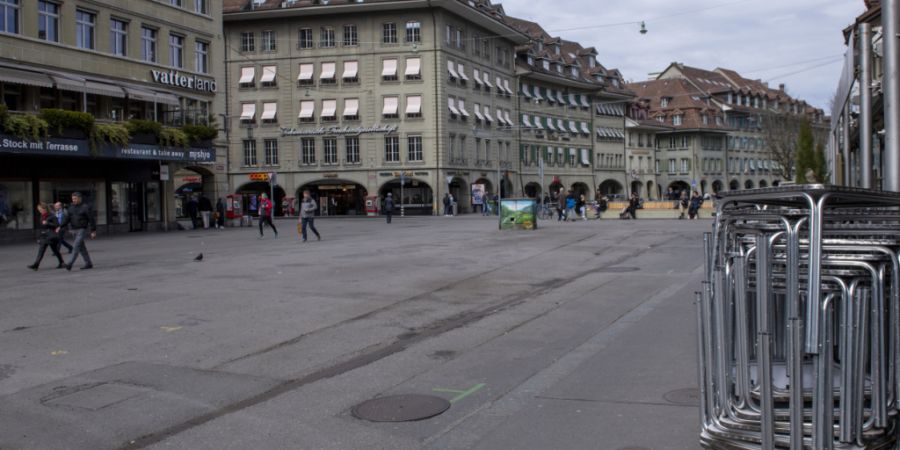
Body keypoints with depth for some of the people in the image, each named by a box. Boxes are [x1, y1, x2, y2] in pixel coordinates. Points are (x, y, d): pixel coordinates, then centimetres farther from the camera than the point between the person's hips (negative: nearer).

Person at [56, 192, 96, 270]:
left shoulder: (85, 208, -8)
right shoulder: (71, 208, 9)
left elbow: (91, 220, -8)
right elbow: (67, 218, 3)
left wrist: (93, 231, -10)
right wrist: (60, 227, -10)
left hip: (82, 230, -7)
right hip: (74, 230, 7)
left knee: (76, 246, -16)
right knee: (81, 248, 9)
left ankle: (70, 263, -20)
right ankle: (88, 264, 17)